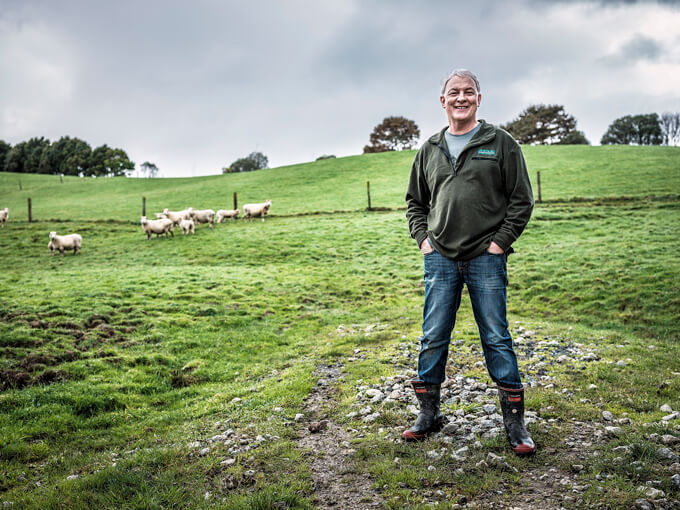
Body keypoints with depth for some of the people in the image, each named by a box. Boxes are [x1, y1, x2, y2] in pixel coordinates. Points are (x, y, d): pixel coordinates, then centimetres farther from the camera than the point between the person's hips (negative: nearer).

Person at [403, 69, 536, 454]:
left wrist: (500, 242, -6)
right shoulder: (430, 150, 12)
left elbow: (522, 199, 1)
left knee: (497, 338, 1)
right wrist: (422, 238, 7)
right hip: (440, 259, 3)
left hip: (486, 259, -3)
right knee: (433, 338, 6)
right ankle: (429, 413, 21)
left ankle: (515, 419, 13)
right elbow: (415, 201, 21)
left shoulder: (501, 143, 2)